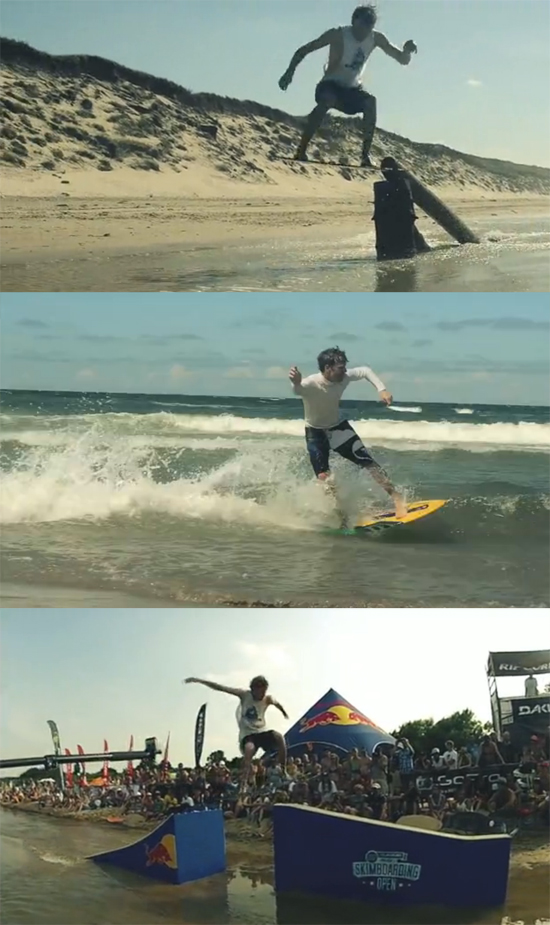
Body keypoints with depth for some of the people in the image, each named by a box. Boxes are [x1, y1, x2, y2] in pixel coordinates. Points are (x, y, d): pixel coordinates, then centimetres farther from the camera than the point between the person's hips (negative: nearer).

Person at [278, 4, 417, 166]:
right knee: (327, 101, -37)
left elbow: (403, 60, -5)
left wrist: (407, 50, -29)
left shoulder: (376, 38, -8)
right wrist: (290, 72, -29)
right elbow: (304, 50, -15)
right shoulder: (338, 34, -18)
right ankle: (301, 151, -35)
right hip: (331, 85, -4)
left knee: (371, 101, -28)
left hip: (353, 89, 4)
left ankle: (365, 155, -26)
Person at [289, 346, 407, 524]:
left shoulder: (344, 377, -19)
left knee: (367, 461, -4)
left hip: (337, 427, 4)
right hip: (316, 432, -3)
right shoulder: (311, 383, -34)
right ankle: (340, 515, 0)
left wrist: (381, 389, -15)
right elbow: (298, 390, -59)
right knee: (324, 477, -12)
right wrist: (296, 383, -85)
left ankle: (396, 497, 0)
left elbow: (365, 371, 1)